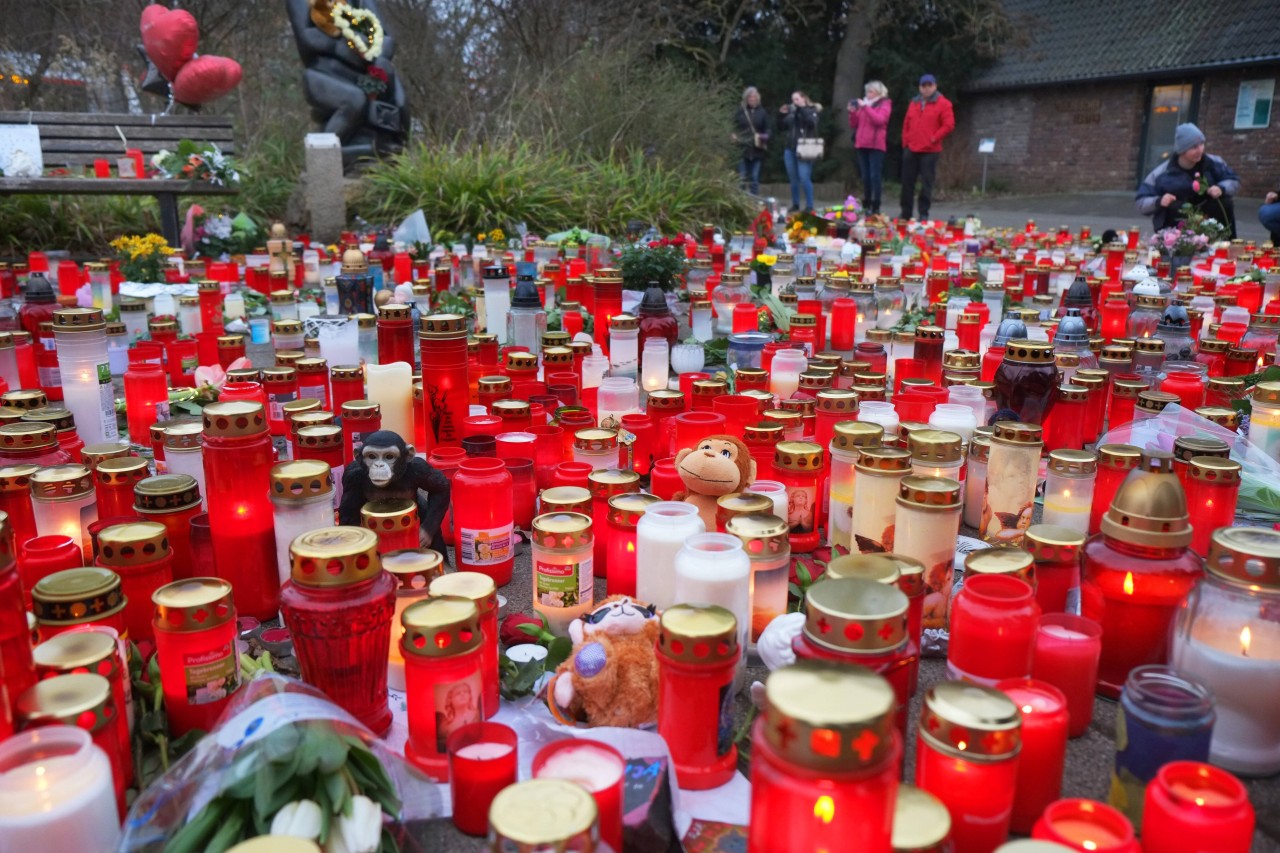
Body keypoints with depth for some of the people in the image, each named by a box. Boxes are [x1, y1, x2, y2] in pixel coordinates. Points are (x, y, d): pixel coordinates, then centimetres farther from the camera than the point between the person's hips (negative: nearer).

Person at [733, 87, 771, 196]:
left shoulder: (763, 112, 6)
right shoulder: (740, 111, 5)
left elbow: (767, 130, 5)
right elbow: (735, 128, 5)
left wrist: (764, 137, -15)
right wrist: (736, 138, -13)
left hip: (757, 150, 0)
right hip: (742, 149, 0)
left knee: (755, 178, 4)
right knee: (742, 178, 1)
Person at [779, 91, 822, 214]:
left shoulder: (812, 110, 3)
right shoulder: (791, 113, 15)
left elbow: (812, 122, -17)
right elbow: (781, 128, 15)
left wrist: (802, 108, -15)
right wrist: (782, 115, 1)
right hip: (790, 149, 5)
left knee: (804, 178, -12)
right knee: (793, 179, 8)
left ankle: (809, 206, -6)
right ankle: (795, 205, 17)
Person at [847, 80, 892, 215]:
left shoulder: (884, 104, 2)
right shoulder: (863, 104, 18)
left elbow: (879, 120, -17)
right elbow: (853, 126, 18)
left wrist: (866, 107, -15)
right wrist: (852, 113, 1)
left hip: (876, 145, -6)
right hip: (862, 145, 6)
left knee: (875, 176, -10)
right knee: (865, 177, 7)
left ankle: (875, 207, -12)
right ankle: (866, 205, 13)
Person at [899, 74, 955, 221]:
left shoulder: (943, 104, -1)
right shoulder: (914, 103, 15)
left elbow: (949, 125, -7)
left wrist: (934, 139, -10)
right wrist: (905, 141, 8)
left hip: (930, 151, -5)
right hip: (911, 150, 5)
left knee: (926, 183, -3)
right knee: (907, 182, 5)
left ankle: (923, 214, 1)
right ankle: (905, 213, 13)